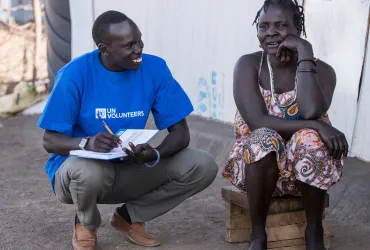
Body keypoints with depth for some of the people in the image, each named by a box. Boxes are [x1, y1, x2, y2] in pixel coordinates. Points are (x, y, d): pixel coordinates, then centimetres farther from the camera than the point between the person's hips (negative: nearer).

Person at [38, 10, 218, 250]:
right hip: (79, 166, -3)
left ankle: (129, 216, 5)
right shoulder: (75, 73, -18)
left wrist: (154, 155, -32)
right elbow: (51, 141, -15)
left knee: (204, 166, -15)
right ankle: (86, 223, -1)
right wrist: (87, 143, -38)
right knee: (90, 170, -39)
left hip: (130, 170, 3)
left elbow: (181, 132, -9)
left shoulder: (155, 68, -9)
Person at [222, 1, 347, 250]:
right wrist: (317, 126, -31)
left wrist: (305, 54, -22)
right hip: (259, 164, 0)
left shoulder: (321, 70, -7)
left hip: (305, 167, 1)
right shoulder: (248, 65, -8)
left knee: (311, 140, -32)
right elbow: (257, 122, -22)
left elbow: (311, 112, -28)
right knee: (263, 139, -33)